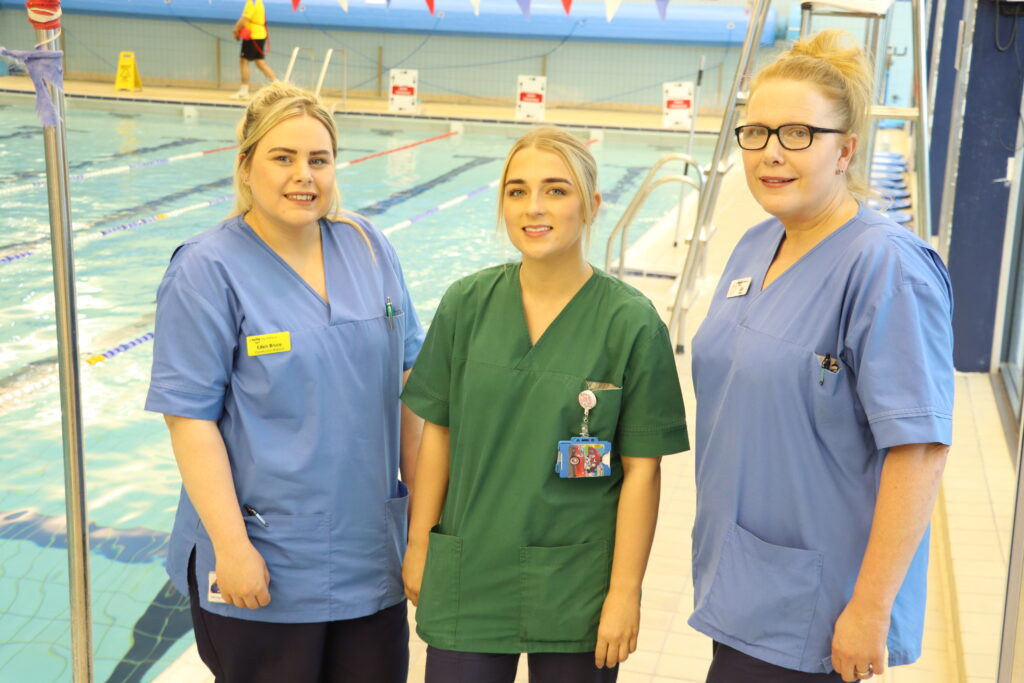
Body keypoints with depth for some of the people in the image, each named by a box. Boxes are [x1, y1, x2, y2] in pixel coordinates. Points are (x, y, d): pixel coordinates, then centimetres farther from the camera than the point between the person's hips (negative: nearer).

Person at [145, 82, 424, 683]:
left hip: (372, 553, 5)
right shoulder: (208, 272, -11)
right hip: (264, 564, -4)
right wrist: (231, 546, -16)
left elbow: (405, 382, 9)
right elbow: (191, 419, -13)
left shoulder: (371, 250, 4)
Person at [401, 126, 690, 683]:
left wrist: (625, 592, -9)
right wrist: (418, 547, 5)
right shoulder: (466, 305, -2)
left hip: (577, 588, -2)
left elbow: (641, 469, -8)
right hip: (467, 574, 2)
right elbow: (437, 432, 4)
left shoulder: (632, 323, -10)